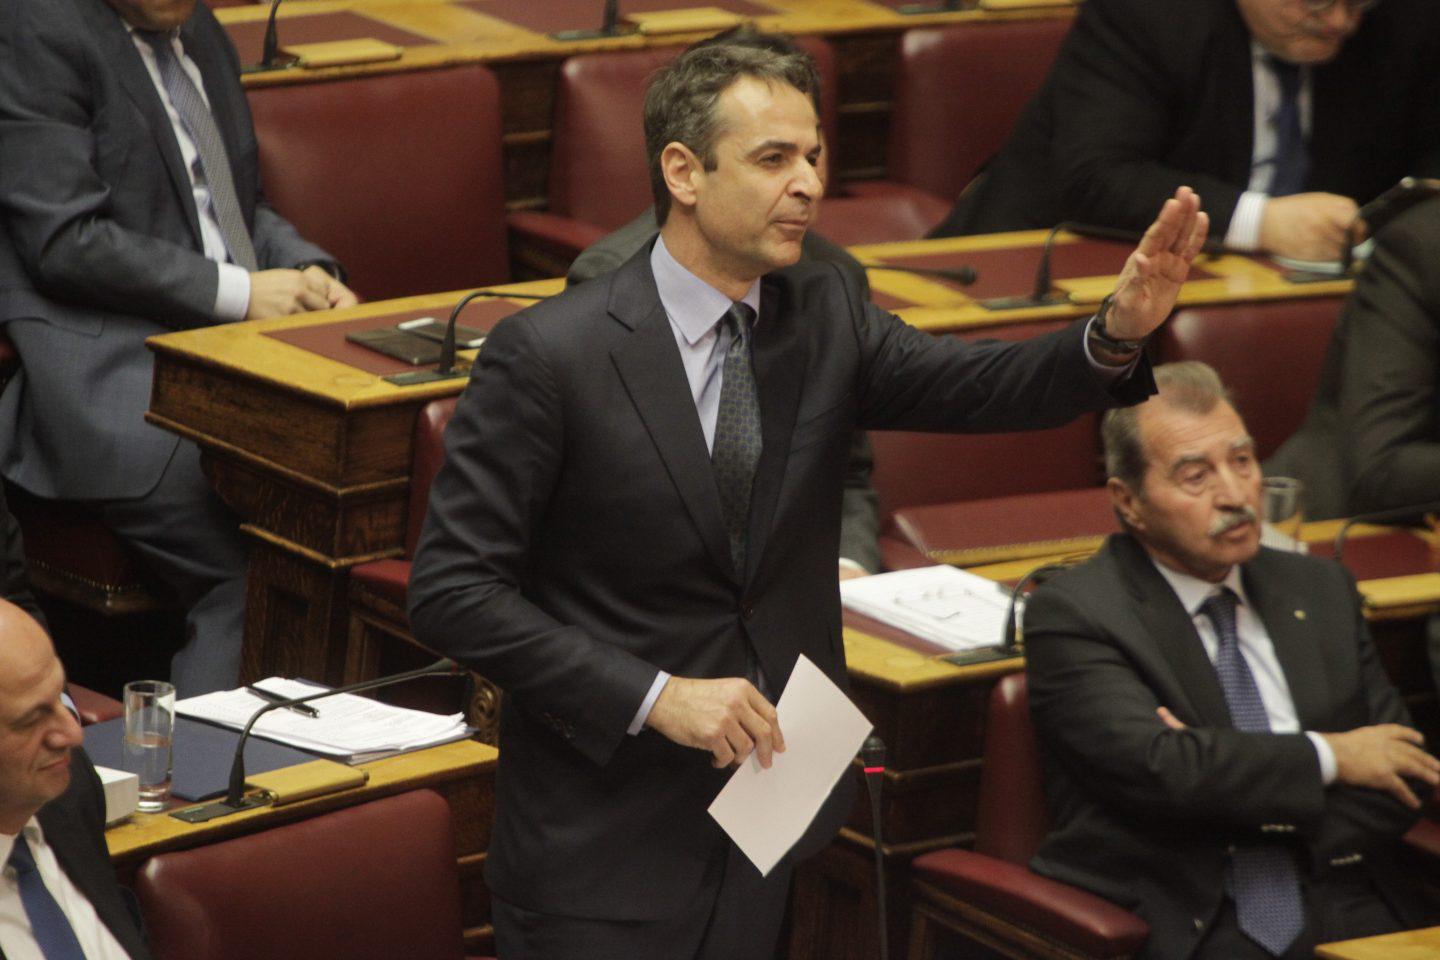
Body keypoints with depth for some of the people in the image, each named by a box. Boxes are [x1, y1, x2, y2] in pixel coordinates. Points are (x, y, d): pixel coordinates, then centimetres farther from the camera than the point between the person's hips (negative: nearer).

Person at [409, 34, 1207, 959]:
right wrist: (655, 698, -20)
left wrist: (1122, 329, -32)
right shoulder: (547, 354, -13)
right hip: (604, 839, -5)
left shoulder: (825, 318, 2)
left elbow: (989, 385, -12)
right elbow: (452, 589, -15)